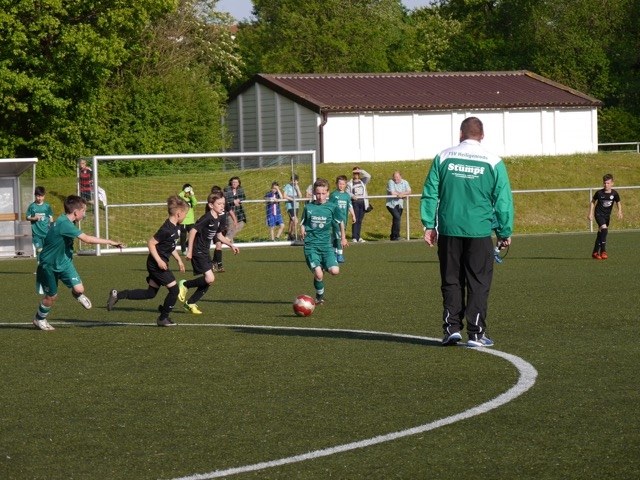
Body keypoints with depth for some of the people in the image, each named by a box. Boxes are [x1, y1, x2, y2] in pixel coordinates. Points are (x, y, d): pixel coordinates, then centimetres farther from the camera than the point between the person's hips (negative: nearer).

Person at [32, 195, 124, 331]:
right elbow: (86, 239, -36)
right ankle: (39, 319, 33)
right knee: (51, 296, 8)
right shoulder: (64, 224, -31)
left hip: (64, 262, 7)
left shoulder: (67, 222, -3)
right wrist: (110, 242, -33)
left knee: (79, 289, -10)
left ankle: (77, 295, 27)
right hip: (49, 265, -7)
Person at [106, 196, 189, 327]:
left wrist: (178, 260, 24)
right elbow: (151, 243, -22)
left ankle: (118, 295, 11)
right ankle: (163, 318, 7)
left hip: (157, 264, 10)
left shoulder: (176, 227, 10)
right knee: (174, 289, -5)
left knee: (150, 293, 11)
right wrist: (159, 260, -24)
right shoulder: (167, 229, -21)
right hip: (157, 263, -10)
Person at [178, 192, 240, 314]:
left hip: (205, 253, 9)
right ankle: (185, 285, 2)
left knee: (208, 282, 6)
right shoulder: (207, 218, -19)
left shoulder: (218, 219, 8)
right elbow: (193, 231, -20)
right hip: (198, 253, -9)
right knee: (209, 278, -18)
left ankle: (190, 303, 18)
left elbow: (219, 235, 23)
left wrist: (231, 245, 15)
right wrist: (190, 251, -21)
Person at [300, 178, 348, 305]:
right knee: (318, 274, -16)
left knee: (335, 271, -17)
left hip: (326, 244, 1)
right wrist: (302, 232, -5)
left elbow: (340, 222, 17)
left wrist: (343, 237, 23)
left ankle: (324, 268, 20)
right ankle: (319, 296, 11)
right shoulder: (308, 207, 2)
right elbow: (303, 223, 15)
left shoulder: (332, 207, 2)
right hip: (311, 245, -1)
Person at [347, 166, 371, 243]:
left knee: (360, 220, 6)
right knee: (355, 220, -10)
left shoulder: (363, 181, 12)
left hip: (363, 202, 3)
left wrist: (361, 171, -8)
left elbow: (368, 176, -4)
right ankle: (354, 237, -10)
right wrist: (352, 196, -22)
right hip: (355, 202, -3)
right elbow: (347, 193, -2)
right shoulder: (350, 183, 5)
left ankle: (358, 237, 11)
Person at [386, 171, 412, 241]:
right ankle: (396, 235, -17)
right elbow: (392, 193, -18)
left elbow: (409, 192, -3)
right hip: (391, 204, -5)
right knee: (397, 217, -20)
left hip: (400, 204, 5)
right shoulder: (391, 182, -8)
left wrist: (402, 194, -20)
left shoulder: (404, 182, 6)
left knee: (396, 220, 8)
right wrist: (402, 194, -8)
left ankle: (393, 236, 19)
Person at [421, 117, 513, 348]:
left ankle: (452, 328, 7)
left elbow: (430, 194, 3)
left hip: (449, 231, 1)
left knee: (451, 281, 11)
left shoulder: (443, 158, 2)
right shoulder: (493, 162, -1)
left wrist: (429, 224, 9)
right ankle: (476, 333, 2)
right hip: (479, 232, -1)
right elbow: (503, 200, 2)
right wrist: (505, 232, 10)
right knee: (478, 283, 4)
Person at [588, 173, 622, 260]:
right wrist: (590, 213, 0)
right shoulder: (599, 193, -12)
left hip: (607, 215, 4)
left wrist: (619, 211, -8)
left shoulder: (614, 193, -7)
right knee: (604, 229, -25)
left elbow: (618, 203, 8)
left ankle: (595, 252, 24)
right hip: (599, 214, -4)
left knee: (601, 233, 11)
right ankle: (603, 251, -23)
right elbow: (593, 202, 3)